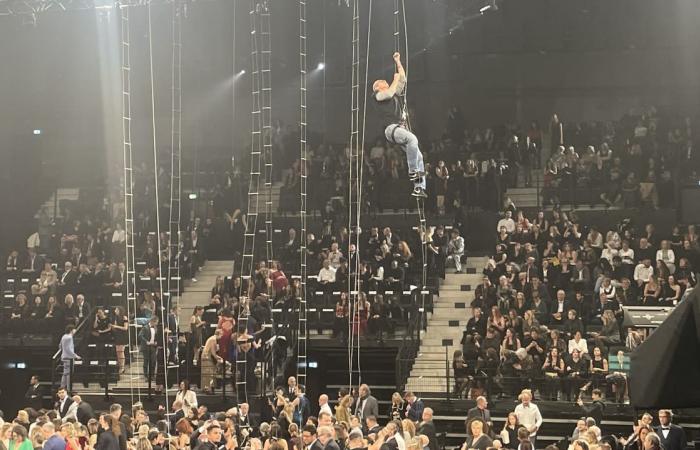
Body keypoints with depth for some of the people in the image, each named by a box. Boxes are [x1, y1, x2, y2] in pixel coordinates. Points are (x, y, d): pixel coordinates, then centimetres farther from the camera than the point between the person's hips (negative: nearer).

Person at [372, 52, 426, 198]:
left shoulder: (394, 94, 32)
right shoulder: (377, 96, 11)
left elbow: (403, 79, 34)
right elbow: (389, 93, -9)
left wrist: (398, 62, 32)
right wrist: (395, 79, 5)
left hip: (402, 128, 8)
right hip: (391, 128, -8)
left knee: (418, 156, -7)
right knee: (413, 139, -36)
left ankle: (419, 187, -11)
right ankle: (412, 171, -32)